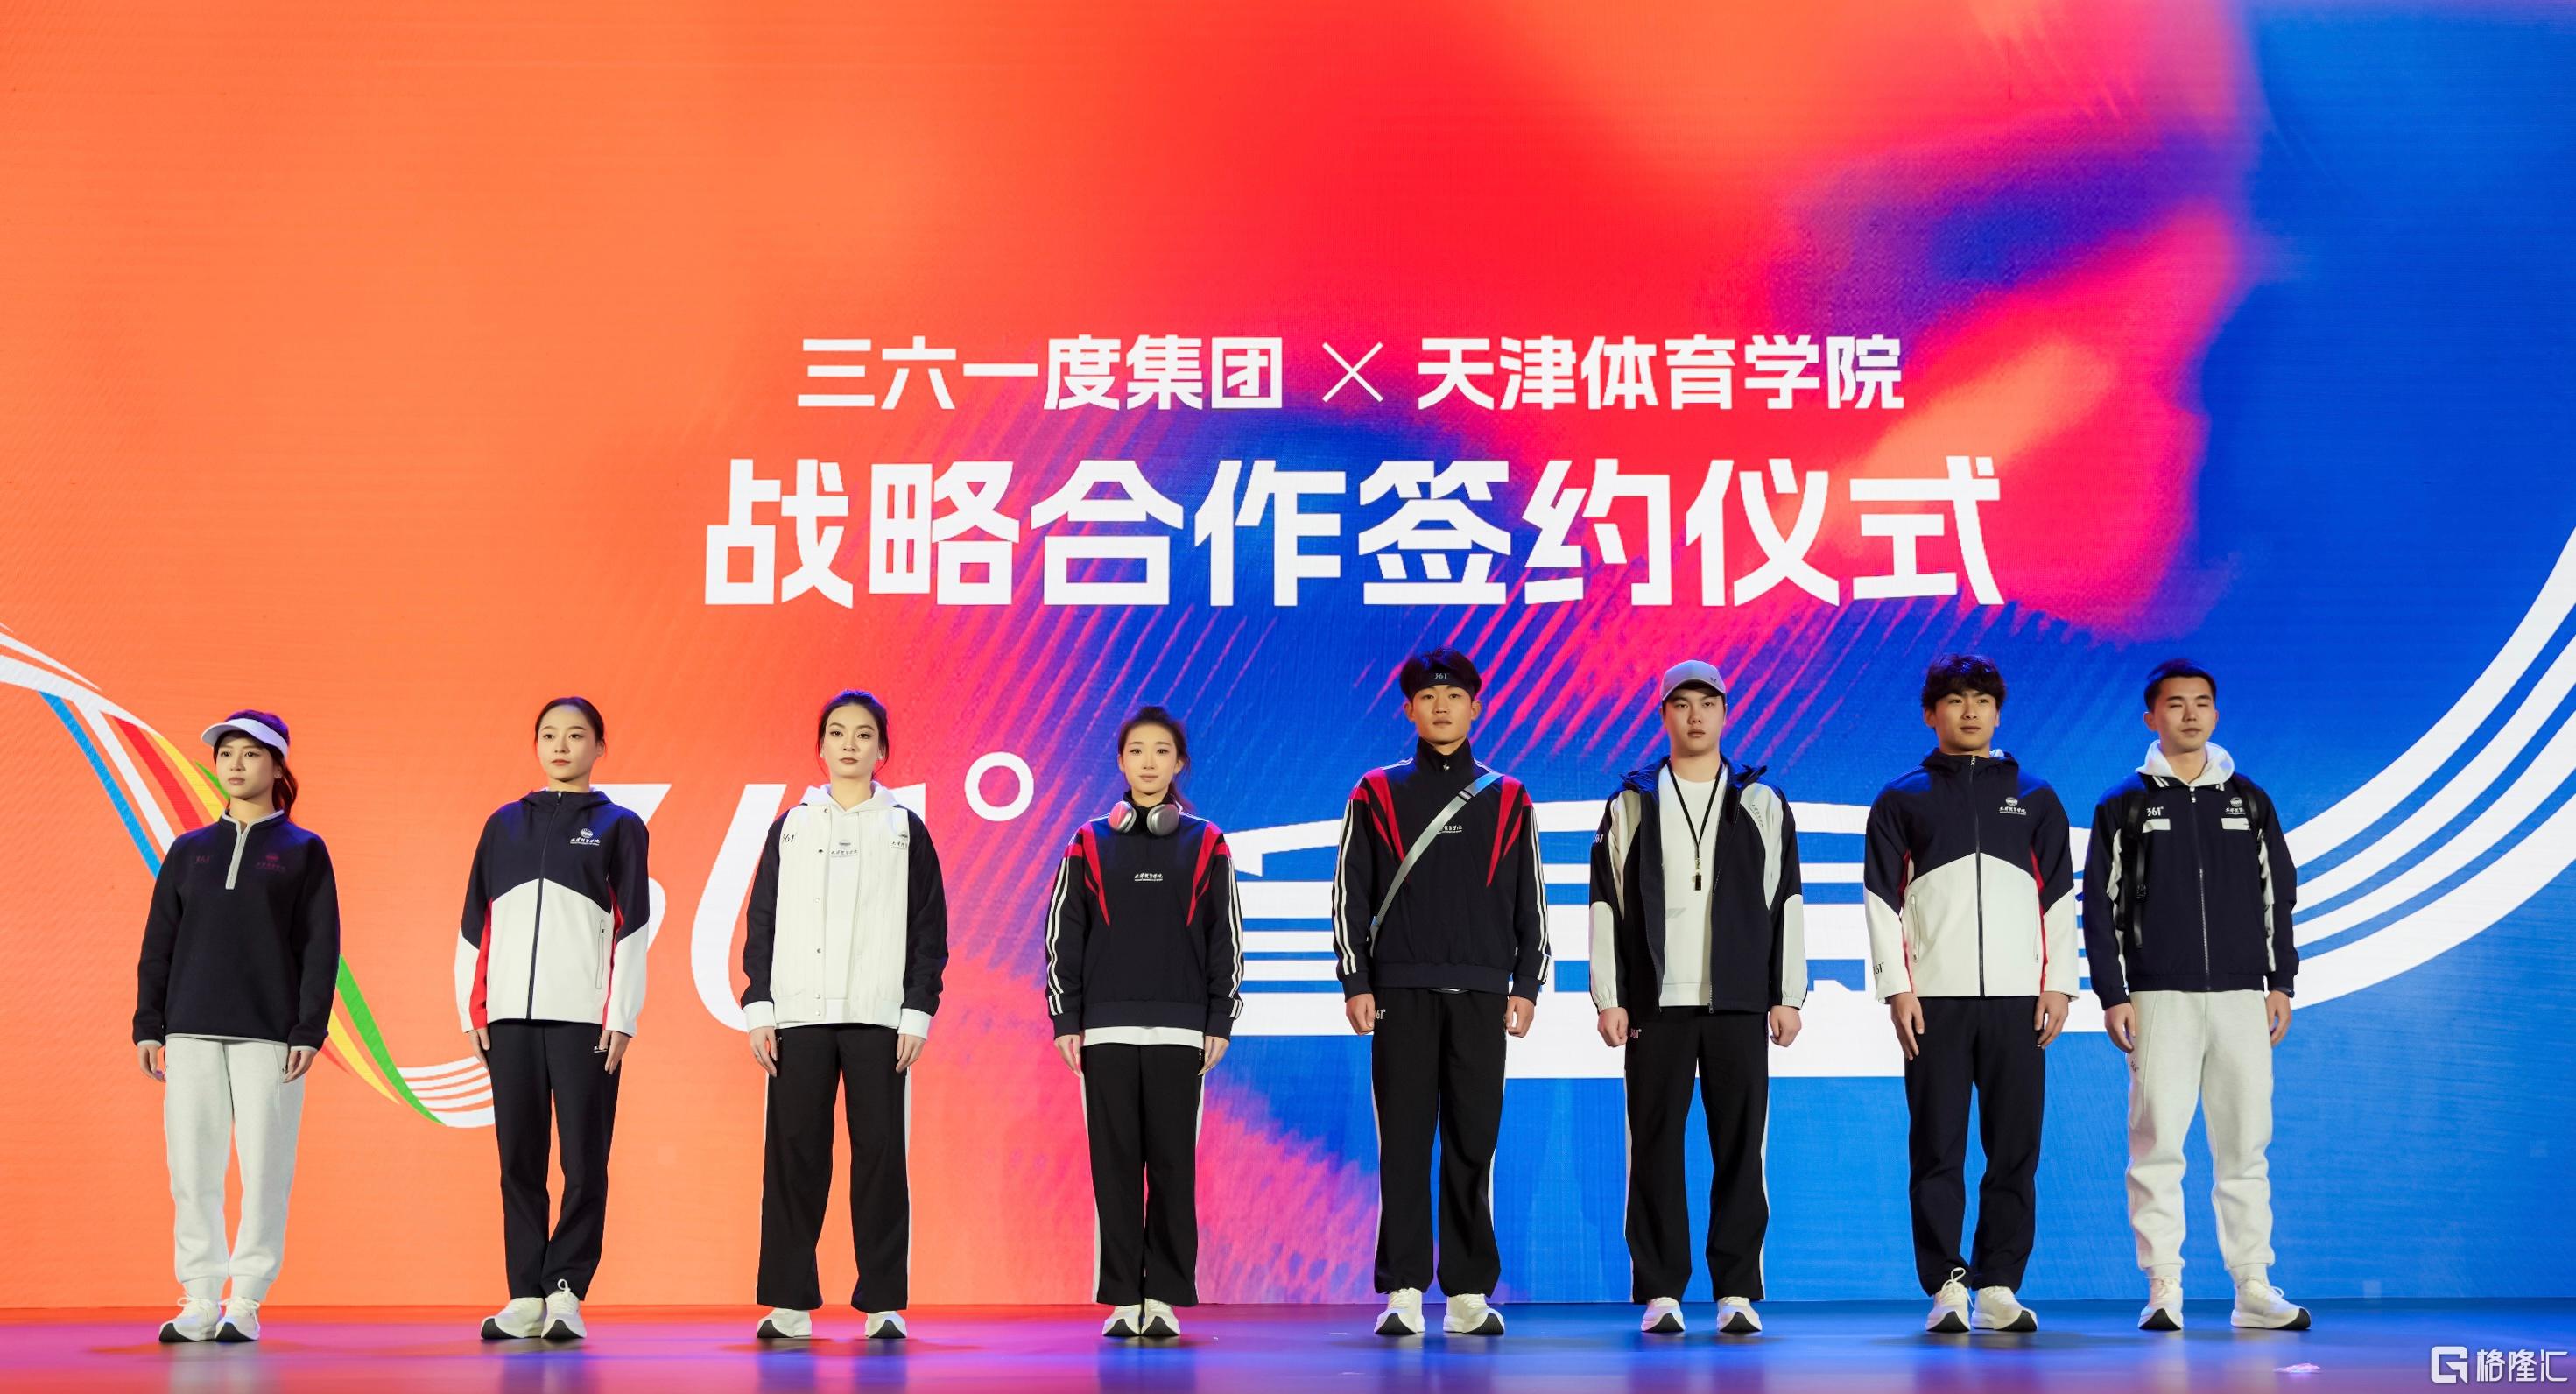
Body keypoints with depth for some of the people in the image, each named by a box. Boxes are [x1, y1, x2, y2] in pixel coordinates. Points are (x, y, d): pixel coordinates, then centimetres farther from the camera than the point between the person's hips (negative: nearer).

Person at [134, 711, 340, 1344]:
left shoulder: (303, 851, 6)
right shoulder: (188, 851, 15)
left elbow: (321, 948, 2)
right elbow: (158, 942, 14)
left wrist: (309, 1031, -7)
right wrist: (148, 1025, 5)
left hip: (269, 1033, -3)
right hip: (191, 1033, 3)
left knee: (264, 1168, -4)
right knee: (192, 1169, 0)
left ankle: (246, 1301, 2)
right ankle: (200, 1299, 5)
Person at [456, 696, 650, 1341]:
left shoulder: (618, 827, 8)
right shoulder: (504, 824, 15)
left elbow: (632, 927, 2)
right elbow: (475, 923, 14)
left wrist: (621, 1017, -6)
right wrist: (473, 1008, 6)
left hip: (584, 1017, -2)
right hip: (510, 1016, 3)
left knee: (583, 1159, -5)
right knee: (518, 1158, 2)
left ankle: (566, 1291, 0)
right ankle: (524, 1296, 5)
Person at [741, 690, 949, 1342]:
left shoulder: (905, 830, 8)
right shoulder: (791, 827, 11)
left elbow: (929, 930, 5)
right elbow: (761, 921, 9)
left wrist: (918, 1012, -3)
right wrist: (758, 1008, 1)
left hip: (879, 1016, -1)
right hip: (799, 1014, 1)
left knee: (881, 1153, -2)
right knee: (793, 1153, -1)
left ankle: (884, 1302, 3)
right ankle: (790, 1302, 4)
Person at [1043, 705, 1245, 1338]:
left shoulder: (1206, 846, 7)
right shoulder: (1089, 845, 7)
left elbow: (1226, 940, 7)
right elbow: (1063, 937, 7)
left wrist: (1220, 1023, 1)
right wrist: (1066, 1021, 1)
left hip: (1180, 1031, 0)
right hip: (1106, 1030, 1)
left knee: (1173, 1165, 0)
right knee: (1114, 1166, 1)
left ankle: (1165, 1297, 5)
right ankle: (1122, 1298, 5)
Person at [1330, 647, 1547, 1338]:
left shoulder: (1508, 801, 11)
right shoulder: (1376, 794, 7)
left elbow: (1530, 902, 11)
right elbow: (1350, 893, 5)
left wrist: (1527, 985, 3)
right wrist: (1355, 983, -2)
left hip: (1481, 994, 1)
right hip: (1401, 992, -1)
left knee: (1472, 1144, 2)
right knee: (1404, 1144, -2)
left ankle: (1468, 1293, 7)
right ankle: (1403, 1292, 0)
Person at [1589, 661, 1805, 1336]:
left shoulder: (1763, 804, 10)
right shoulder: (1630, 805, 8)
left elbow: (1787, 902, 8)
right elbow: (1606, 905, 6)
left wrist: (1788, 995, 2)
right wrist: (1608, 998, -1)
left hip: (1739, 1002, 0)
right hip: (1657, 1002, 0)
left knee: (1740, 1146, 0)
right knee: (1655, 1147, 1)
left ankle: (1737, 1291, 6)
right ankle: (1661, 1291, 7)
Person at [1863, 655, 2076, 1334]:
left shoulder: (2034, 798, 14)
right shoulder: (1902, 800, 9)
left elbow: (2059, 896, 12)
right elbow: (1881, 898, 4)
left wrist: (2058, 984, 2)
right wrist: (1896, 988, -5)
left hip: (2017, 998, 1)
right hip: (1935, 998, -1)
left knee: (2015, 1149, 0)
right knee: (1937, 1150, -3)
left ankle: (1999, 1287, 5)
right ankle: (1945, 1287, 0)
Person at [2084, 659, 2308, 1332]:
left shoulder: (2249, 799, 13)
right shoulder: (2125, 804, 5)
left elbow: (2278, 894, 15)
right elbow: (2100, 904, 3)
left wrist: (2280, 983, 6)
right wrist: (2112, 995, -4)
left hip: (2241, 998, 2)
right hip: (2161, 999, -2)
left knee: (2244, 1147, 3)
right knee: (2157, 1146, -7)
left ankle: (2254, 1290, 8)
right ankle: (2163, 1292, -3)